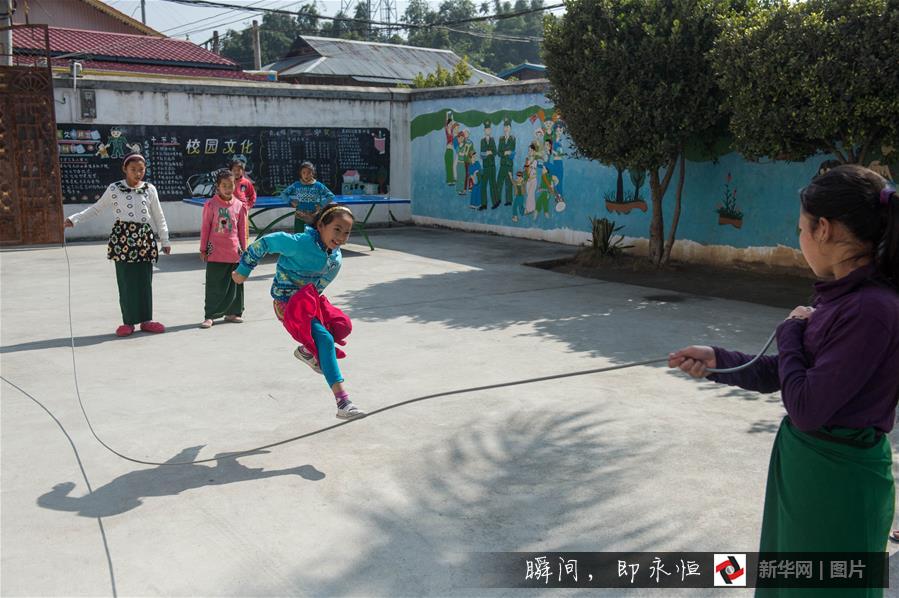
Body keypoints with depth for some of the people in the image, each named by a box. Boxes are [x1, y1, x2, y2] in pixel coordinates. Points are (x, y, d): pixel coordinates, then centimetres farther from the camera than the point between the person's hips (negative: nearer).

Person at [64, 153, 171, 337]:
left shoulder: (150, 189, 5)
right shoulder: (114, 189, 2)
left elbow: (158, 217, 11)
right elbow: (96, 208, 12)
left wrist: (165, 240, 12)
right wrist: (75, 219, 4)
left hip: (145, 237, 1)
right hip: (122, 236, -1)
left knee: (145, 281, 4)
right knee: (125, 281, 1)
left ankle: (146, 320, 14)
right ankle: (128, 322, 10)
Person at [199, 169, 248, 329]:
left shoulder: (239, 205, 4)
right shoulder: (211, 204, -3)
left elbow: (242, 230, 10)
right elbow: (205, 228, 1)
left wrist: (244, 249, 12)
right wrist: (203, 249, 1)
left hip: (234, 252, 3)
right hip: (215, 252, -3)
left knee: (235, 284, 10)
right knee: (214, 285, 1)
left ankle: (233, 312, 23)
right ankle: (210, 316, 6)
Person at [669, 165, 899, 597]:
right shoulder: (843, 295, 2)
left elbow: (806, 408, -24)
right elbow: (776, 375, 10)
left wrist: (790, 332, -11)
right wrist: (716, 360, 0)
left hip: (838, 480, -8)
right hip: (802, 463, 8)